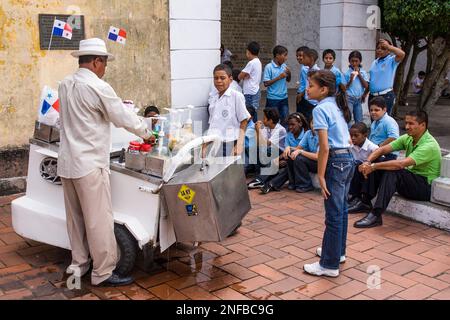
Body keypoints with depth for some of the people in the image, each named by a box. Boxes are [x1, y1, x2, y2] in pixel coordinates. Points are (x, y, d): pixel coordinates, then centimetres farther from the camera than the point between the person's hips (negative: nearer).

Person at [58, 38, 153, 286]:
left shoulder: (65, 85, 9)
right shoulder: (98, 88, -15)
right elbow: (124, 118, -10)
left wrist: (114, 104, 24)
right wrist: (146, 132, 6)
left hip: (67, 163, 9)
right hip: (89, 164, -8)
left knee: (75, 217, 17)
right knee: (99, 220, 0)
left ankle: (78, 264, 28)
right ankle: (103, 272, 8)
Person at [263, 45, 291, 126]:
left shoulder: (284, 66, 5)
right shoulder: (269, 67, -11)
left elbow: (288, 80, 17)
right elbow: (266, 83, -15)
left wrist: (289, 74, -4)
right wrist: (279, 77, -19)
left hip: (284, 98, 5)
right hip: (273, 99, -5)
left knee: (285, 120, 10)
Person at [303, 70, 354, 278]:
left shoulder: (321, 109, -14)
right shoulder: (337, 106, 13)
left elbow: (325, 147, -19)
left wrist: (321, 175, -16)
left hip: (335, 162, -9)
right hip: (348, 159, 9)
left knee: (333, 215, -2)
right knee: (340, 210, 20)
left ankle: (330, 265, 8)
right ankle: (338, 251, 36)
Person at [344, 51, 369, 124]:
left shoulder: (363, 72, 4)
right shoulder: (347, 73, -3)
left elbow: (366, 86, -3)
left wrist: (359, 75, -8)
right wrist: (351, 79, -18)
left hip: (359, 99, 3)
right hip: (349, 98, -3)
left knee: (359, 121, 9)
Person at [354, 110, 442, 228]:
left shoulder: (429, 145, -22)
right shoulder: (408, 138, 3)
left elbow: (401, 164, -32)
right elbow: (383, 149, -3)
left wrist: (373, 166, -31)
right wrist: (367, 162, -22)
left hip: (426, 187, -8)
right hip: (410, 179, 8)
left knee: (392, 171, -32)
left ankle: (376, 215, -36)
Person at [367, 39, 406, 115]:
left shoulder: (391, 60, -4)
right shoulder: (375, 62, 15)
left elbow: (402, 54, -26)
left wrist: (388, 46, -24)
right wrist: (365, 93, 19)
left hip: (386, 96, -6)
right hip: (372, 95, 6)